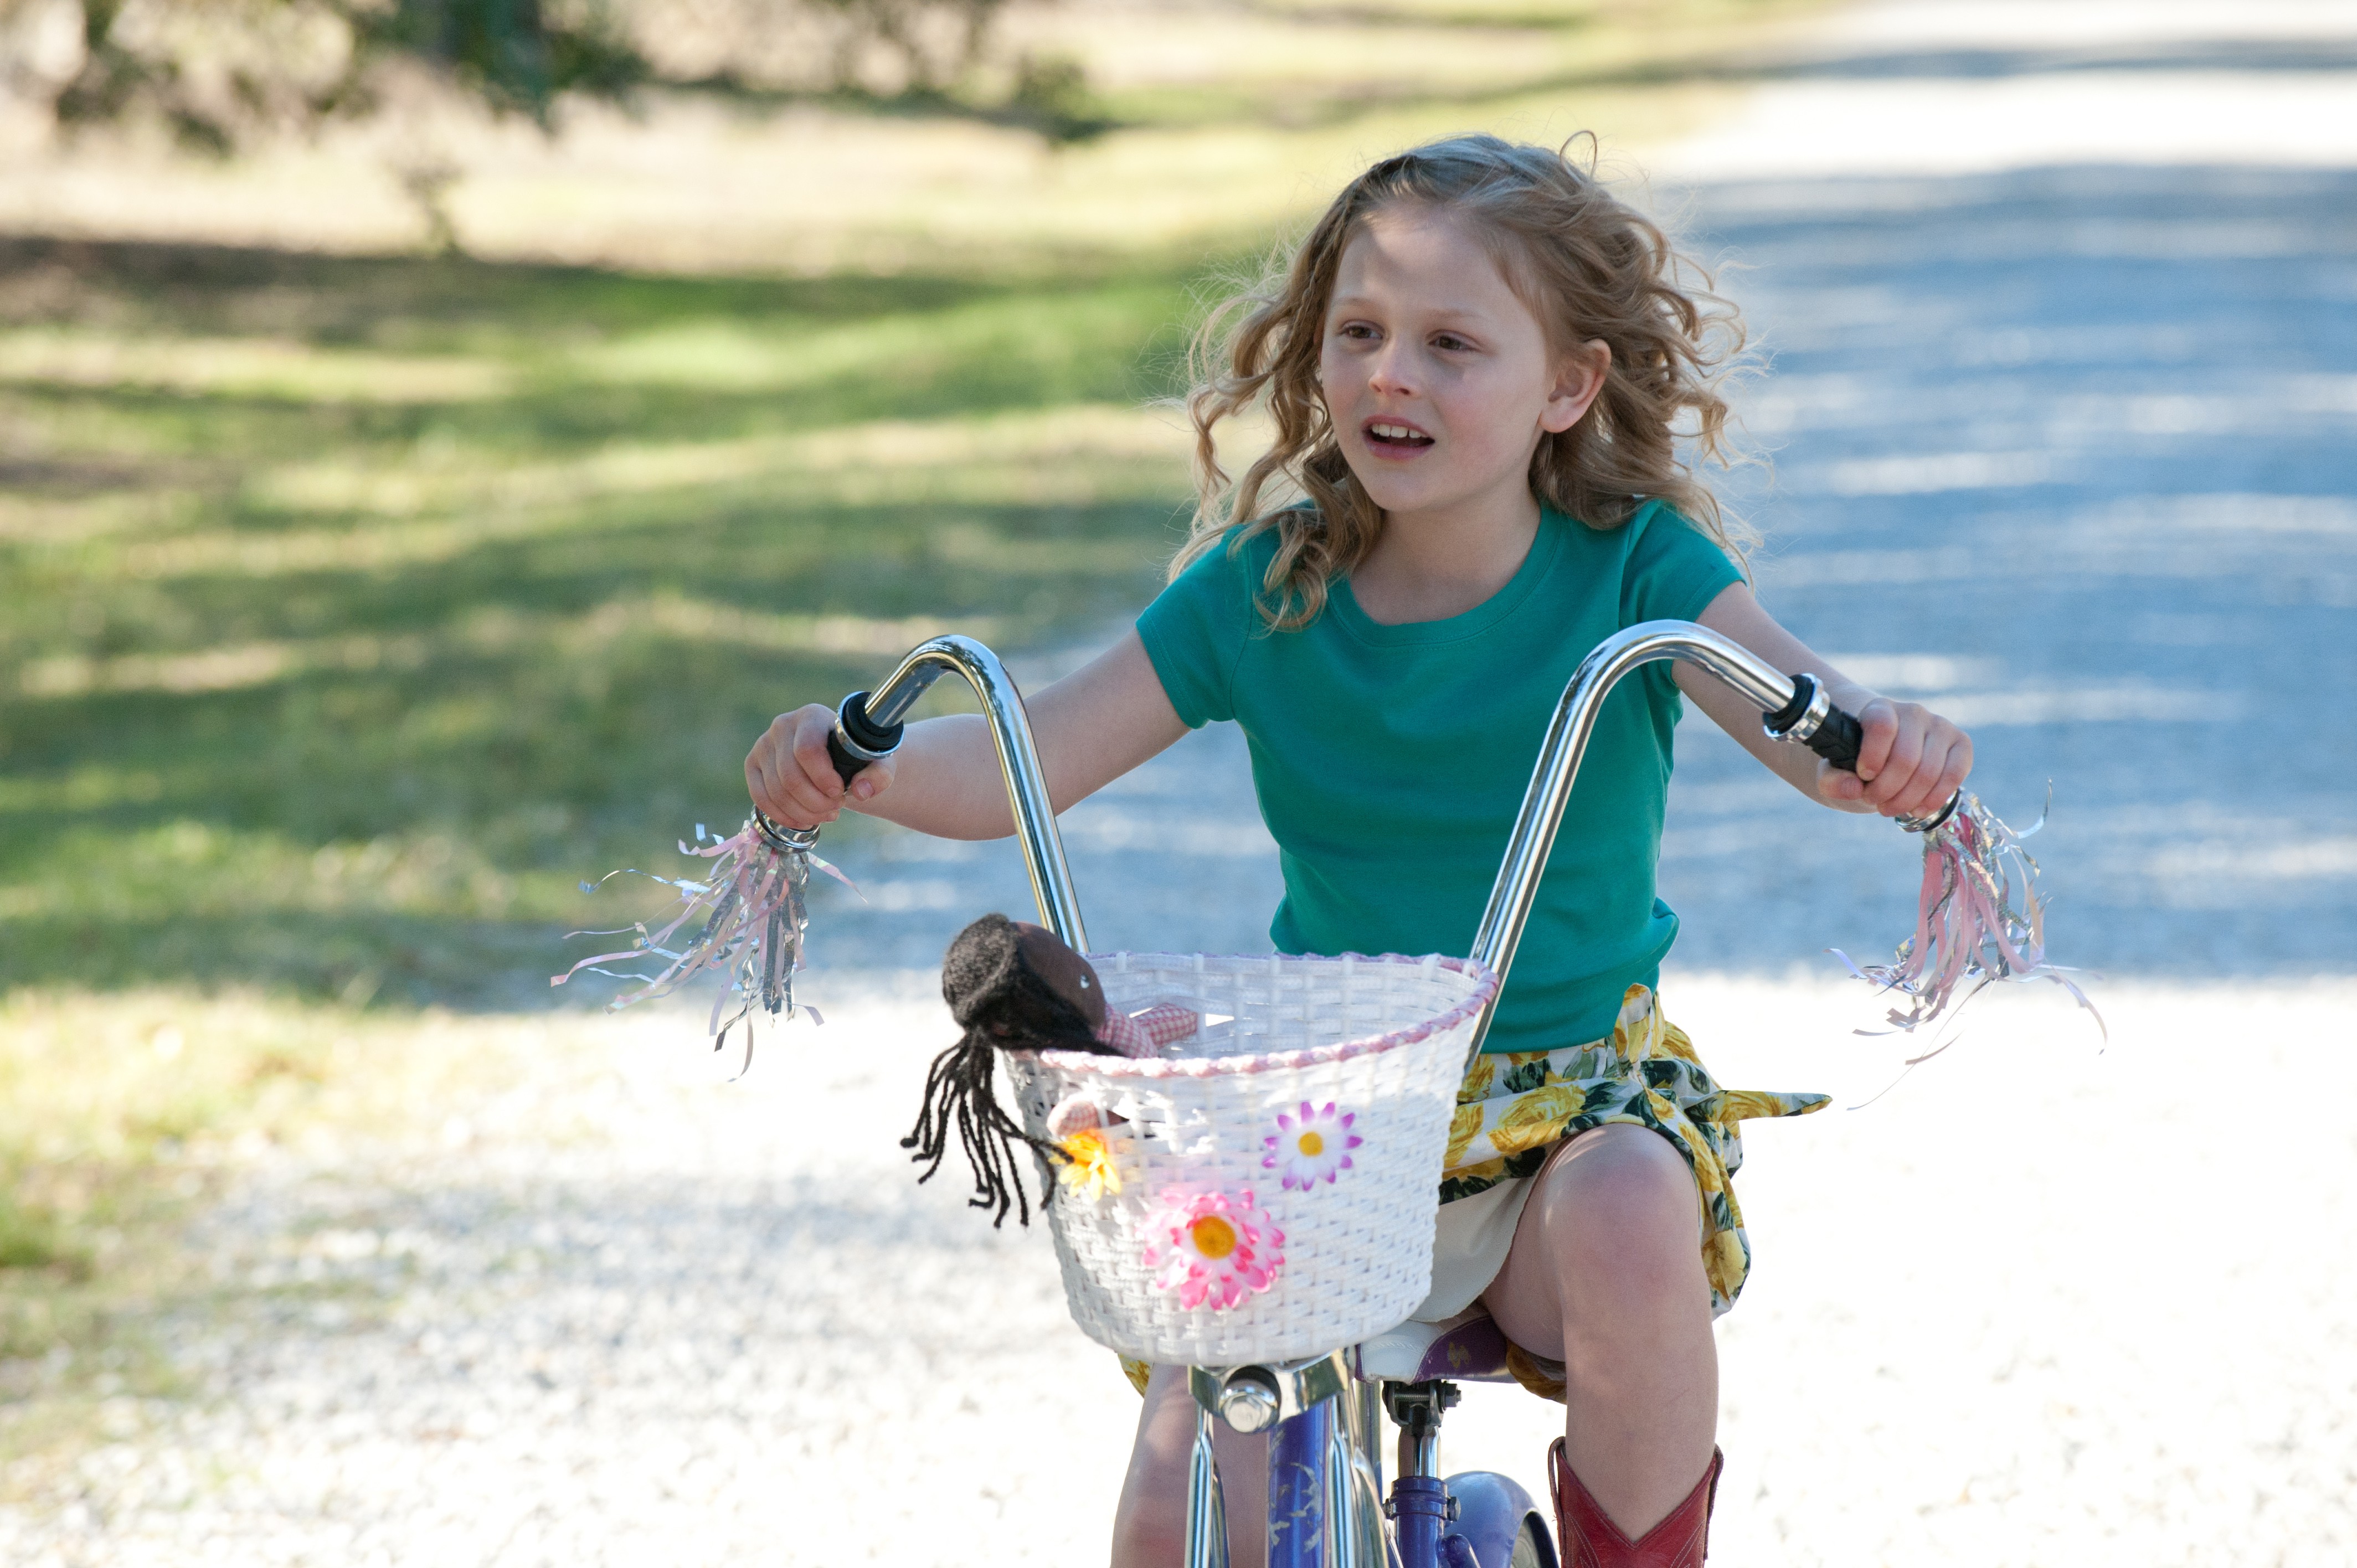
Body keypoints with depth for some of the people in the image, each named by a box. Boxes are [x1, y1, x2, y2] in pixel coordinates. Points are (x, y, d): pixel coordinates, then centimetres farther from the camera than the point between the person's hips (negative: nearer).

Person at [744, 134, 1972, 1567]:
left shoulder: (1632, 570, -7)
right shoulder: (1260, 593, -2)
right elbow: (1021, 763, -6)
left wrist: (1888, 746, -47)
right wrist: (859, 765, -28)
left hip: (1576, 1090, -2)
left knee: (1627, 1222, -38)